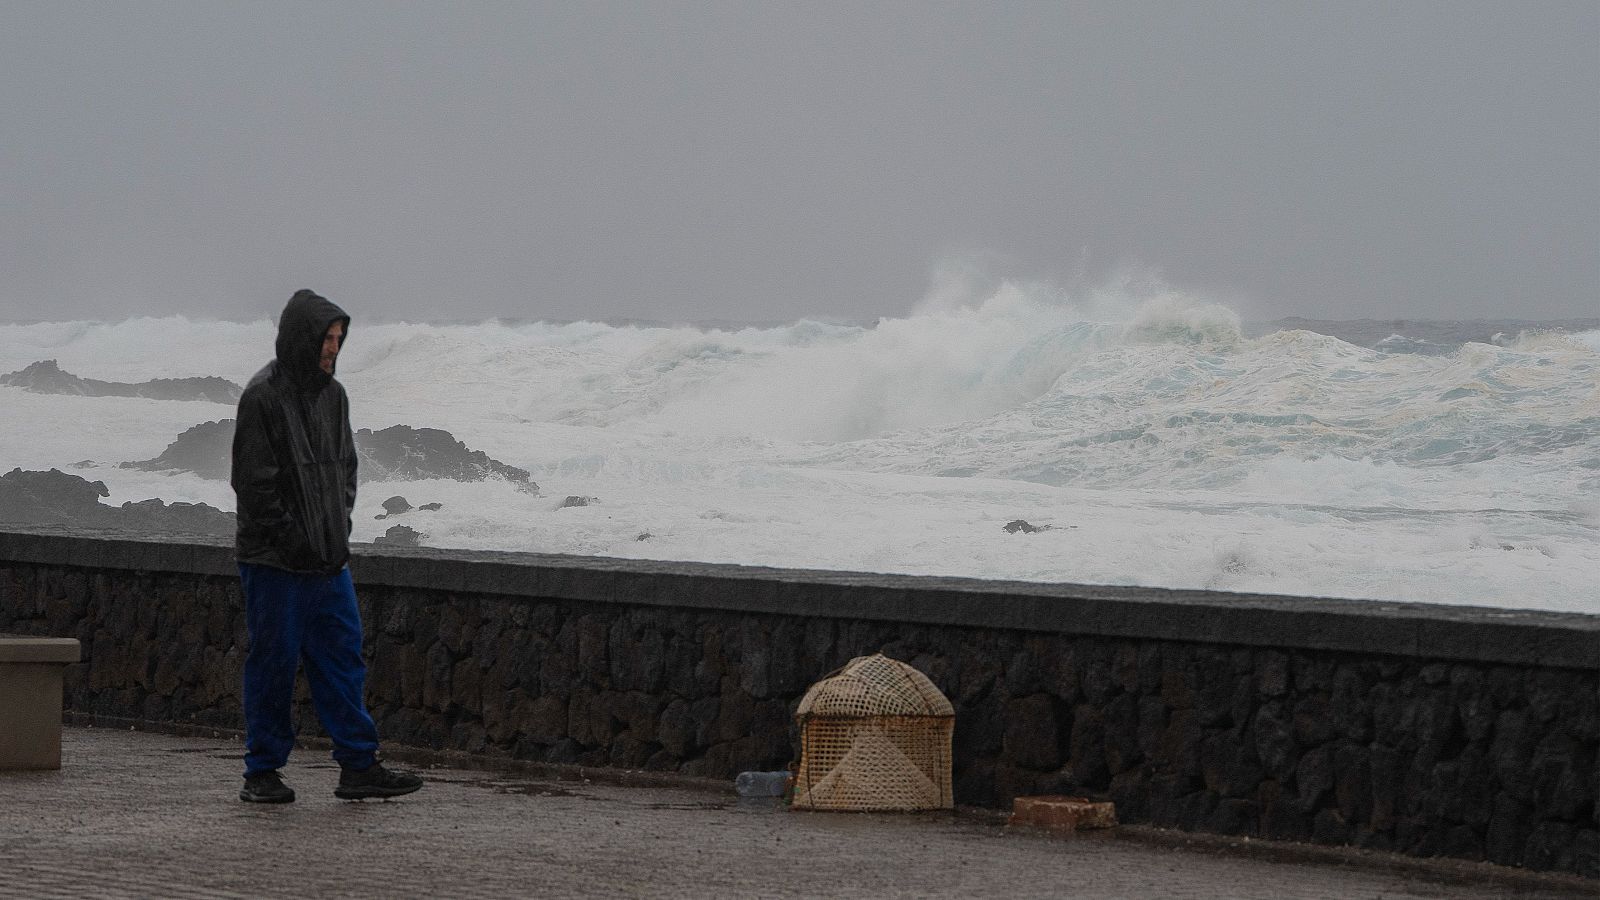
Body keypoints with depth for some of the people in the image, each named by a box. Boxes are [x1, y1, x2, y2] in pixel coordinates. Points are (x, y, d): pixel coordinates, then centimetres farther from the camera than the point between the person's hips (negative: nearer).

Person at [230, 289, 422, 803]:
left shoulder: (332, 395, 12)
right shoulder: (262, 398, -11)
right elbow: (254, 481, -13)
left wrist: (339, 529, 6)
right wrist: (292, 539, -15)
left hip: (328, 560, 7)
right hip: (275, 562, -7)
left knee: (343, 657, 5)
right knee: (274, 661, -1)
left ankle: (359, 766, 8)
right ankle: (262, 773, 8)